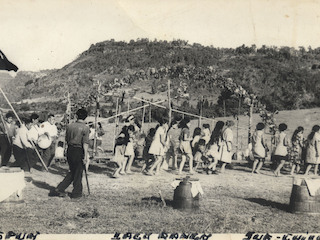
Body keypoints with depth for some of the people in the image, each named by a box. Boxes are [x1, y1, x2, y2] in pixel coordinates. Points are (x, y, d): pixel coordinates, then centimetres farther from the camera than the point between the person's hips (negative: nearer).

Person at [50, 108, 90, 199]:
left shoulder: (69, 126, 4)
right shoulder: (85, 128, -11)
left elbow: (67, 140, 12)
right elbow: (85, 143, -15)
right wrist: (86, 155, -13)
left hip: (70, 150, 5)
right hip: (79, 151, -5)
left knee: (72, 172, 18)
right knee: (78, 173, 8)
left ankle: (60, 189, 13)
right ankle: (76, 193, 16)